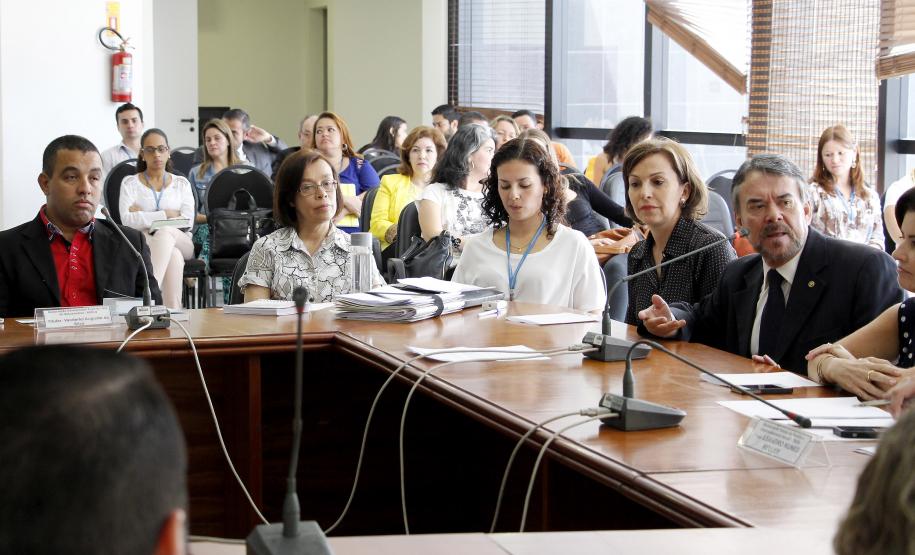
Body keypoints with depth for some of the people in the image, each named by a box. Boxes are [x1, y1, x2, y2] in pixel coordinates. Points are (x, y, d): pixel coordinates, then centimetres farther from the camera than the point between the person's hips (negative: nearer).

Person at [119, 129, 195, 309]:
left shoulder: (182, 184, 17)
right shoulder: (130, 183, 12)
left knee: (166, 232, -36)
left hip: (181, 243, 1)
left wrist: (144, 216, -4)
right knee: (173, 255, -37)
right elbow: (127, 220, -8)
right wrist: (166, 215, -11)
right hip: (142, 245, -1)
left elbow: (187, 222, -1)